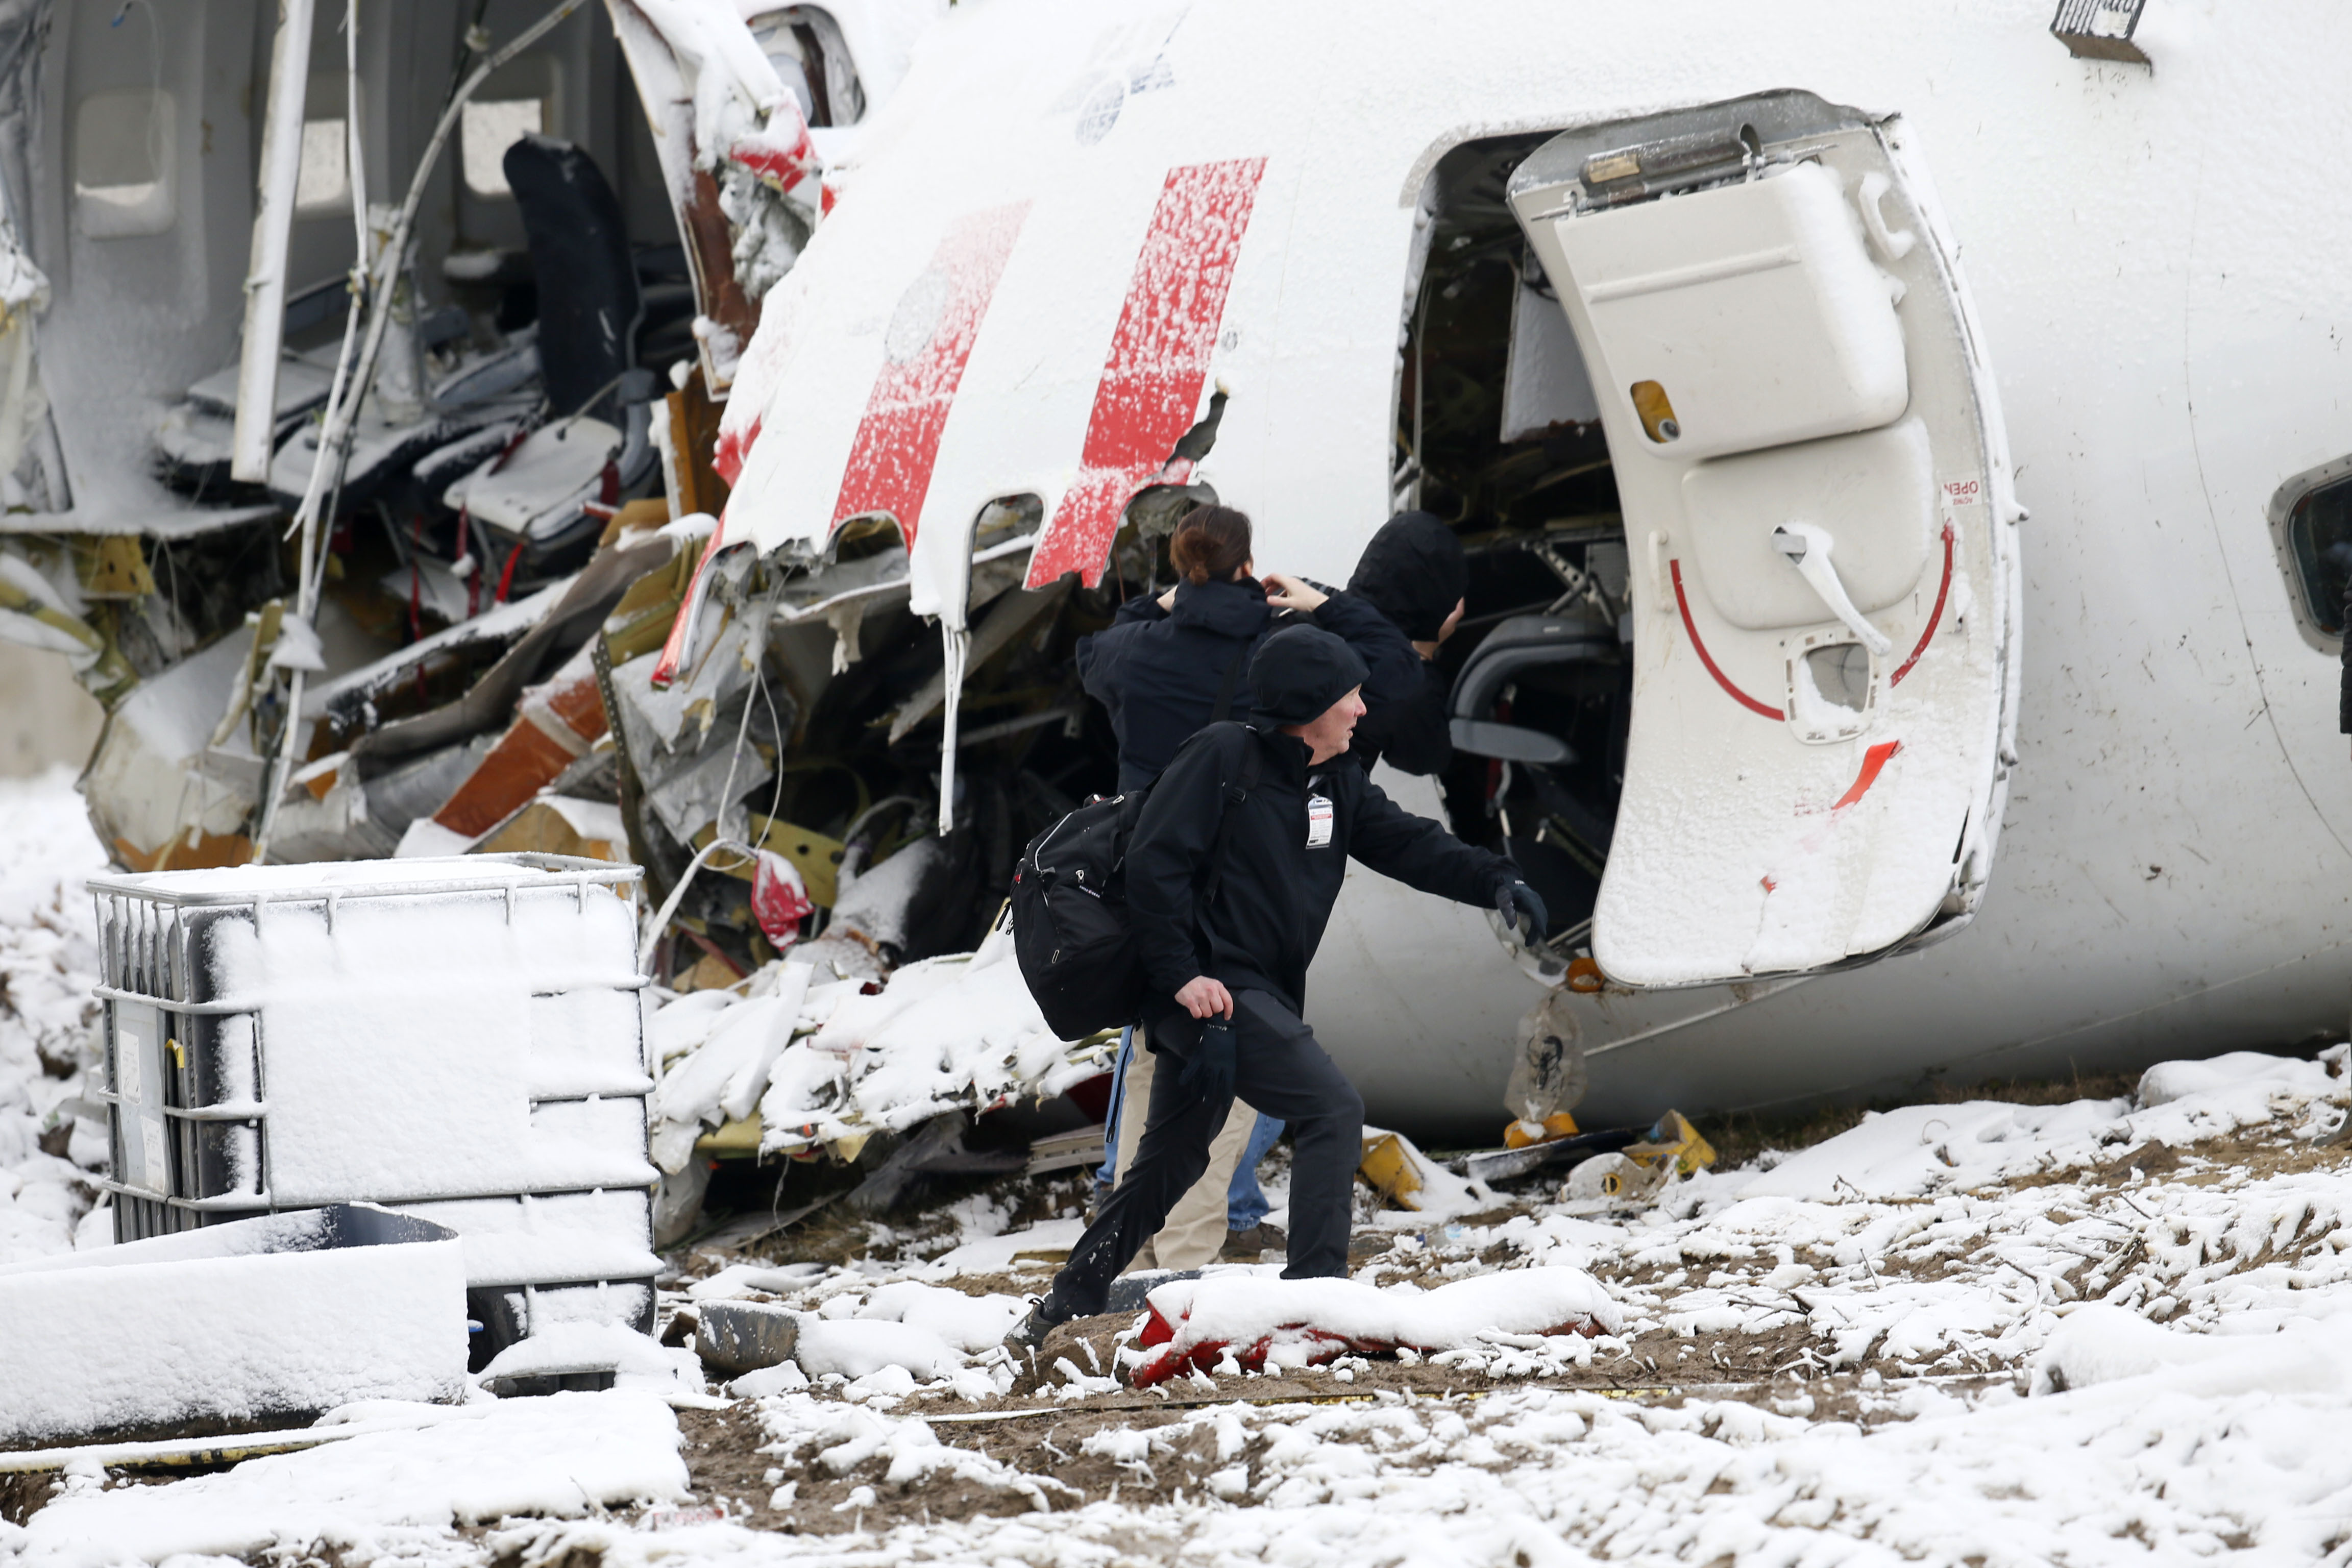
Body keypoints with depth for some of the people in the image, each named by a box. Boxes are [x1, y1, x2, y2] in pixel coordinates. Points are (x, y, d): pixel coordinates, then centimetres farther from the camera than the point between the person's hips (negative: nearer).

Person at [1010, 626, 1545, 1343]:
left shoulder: (1338, 786, 14)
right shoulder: (1222, 757, -11)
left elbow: (1409, 843, 10)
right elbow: (1155, 863, -14)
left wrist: (1493, 880, -8)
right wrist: (1181, 974, -20)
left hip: (1265, 998, 9)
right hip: (1212, 993, -9)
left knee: (1172, 1159, 16)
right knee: (1333, 1108, -17)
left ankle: (1071, 1302, 25)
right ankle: (1315, 1290, -17)